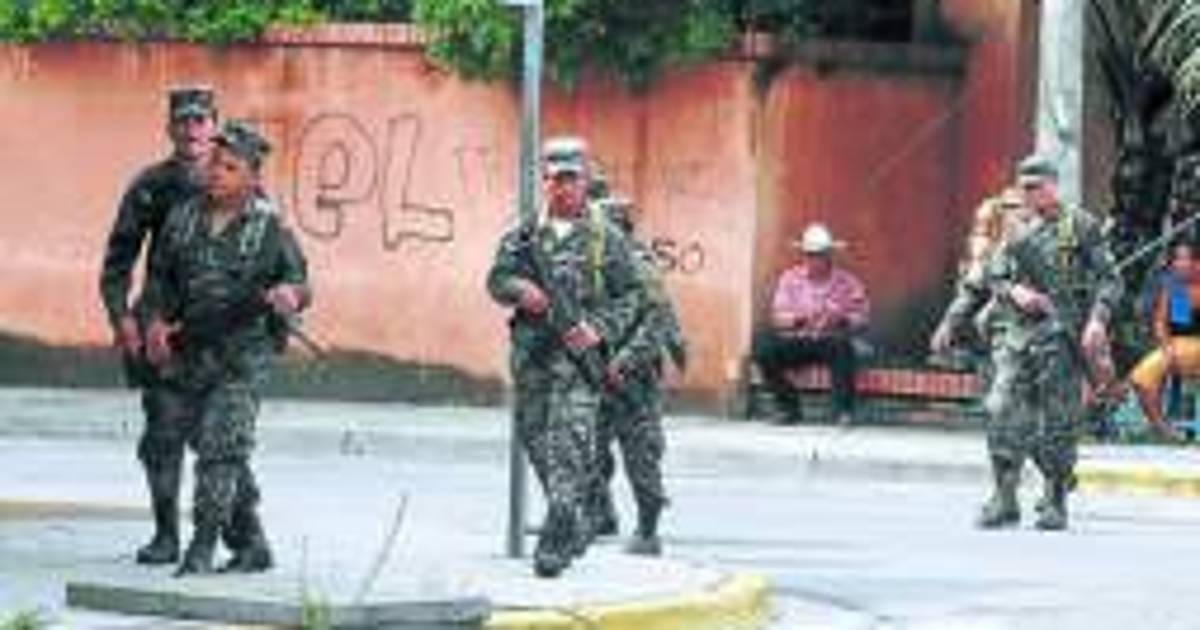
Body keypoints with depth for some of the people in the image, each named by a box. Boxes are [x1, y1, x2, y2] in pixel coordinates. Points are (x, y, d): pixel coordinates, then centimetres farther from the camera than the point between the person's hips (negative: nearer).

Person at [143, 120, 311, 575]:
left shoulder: (269, 230, -7)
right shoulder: (183, 219, 4)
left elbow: (299, 284, -3)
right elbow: (161, 278, 10)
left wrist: (289, 294, -26)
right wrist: (157, 320, -6)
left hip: (243, 355, -5)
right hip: (191, 354, 5)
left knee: (221, 448, -14)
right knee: (209, 448, 12)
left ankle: (201, 551, -11)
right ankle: (251, 545, 25)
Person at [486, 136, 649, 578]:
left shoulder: (607, 240, 4)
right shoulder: (522, 237, 10)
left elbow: (631, 296, 5)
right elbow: (497, 280, 6)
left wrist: (600, 330, -11)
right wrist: (521, 290, -16)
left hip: (579, 357, -4)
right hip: (531, 355, 4)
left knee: (570, 450, -14)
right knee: (536, 442, 10)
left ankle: (555, 545, -18)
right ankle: (576, 526, 27)